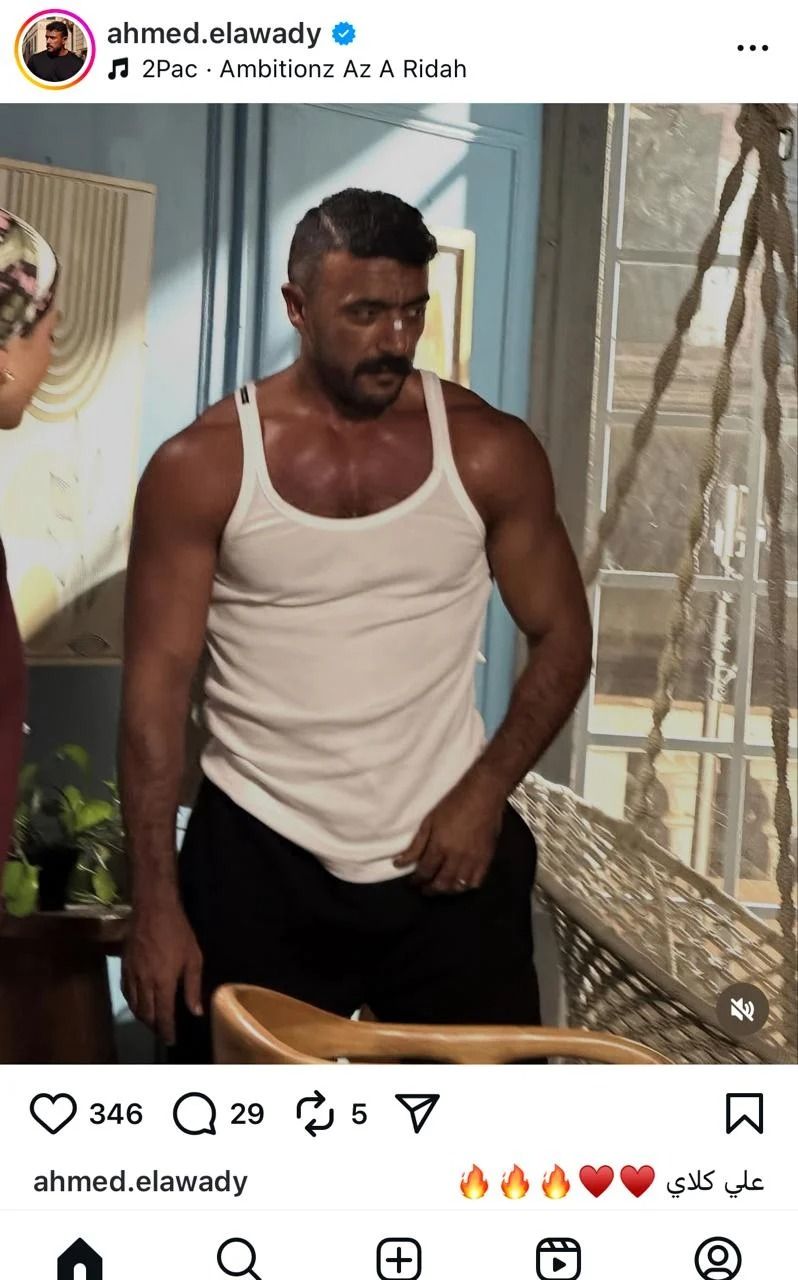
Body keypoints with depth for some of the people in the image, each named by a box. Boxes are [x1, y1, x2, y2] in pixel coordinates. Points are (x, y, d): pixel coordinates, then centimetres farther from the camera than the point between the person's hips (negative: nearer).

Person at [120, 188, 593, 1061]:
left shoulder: (489, 450, -3)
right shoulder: (202, 467, -6)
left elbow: (562, 637, 5)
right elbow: (156, 687, -6)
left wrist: (486, 789, -9)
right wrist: (155, 903, -9)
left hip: (446, 849, 1)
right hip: (256, 855, -1)